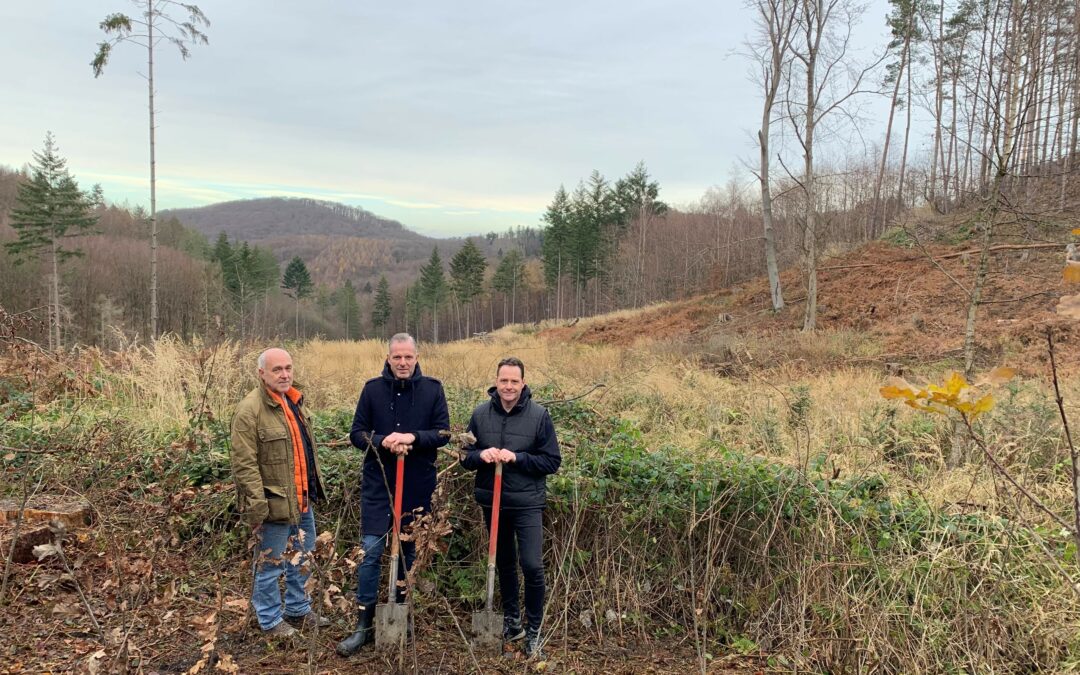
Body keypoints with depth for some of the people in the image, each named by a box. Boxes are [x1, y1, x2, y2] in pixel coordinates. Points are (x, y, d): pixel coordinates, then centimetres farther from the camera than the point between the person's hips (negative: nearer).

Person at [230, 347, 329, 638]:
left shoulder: (293, 402, 9)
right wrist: (257, 506, -23)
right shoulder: (250, 410, -19)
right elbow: (244, 464, -21)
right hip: (275, 504, -9)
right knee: (269, 565, 8)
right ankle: (270, 620, 26)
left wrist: (314, 487, 19)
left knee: (302, 558, 22)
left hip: (302, 500, 9)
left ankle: (299, 609, 39)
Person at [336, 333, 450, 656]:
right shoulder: (373, 388, -1)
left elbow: (444, 433, -5)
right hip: (378, 484, 0)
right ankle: (364, 624, 9)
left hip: (418, 486, 1)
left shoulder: (432, 389, -2)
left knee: (409, 550, 13)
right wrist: (383, 443, -20)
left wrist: (412, 438, -22)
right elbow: (357, 433, -1)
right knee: (370, 551, -2)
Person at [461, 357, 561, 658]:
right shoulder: (480, 414, -1)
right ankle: (511, 620, 35)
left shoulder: (539, 415, -9)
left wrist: (516, 458, -21)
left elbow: (552, 461, -7)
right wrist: (481, 455, -17)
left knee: (532, 566, -7)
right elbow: (465, 457, 6)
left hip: (527, 503, -3)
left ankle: (533, 630, 12)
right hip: (492, 501, 3)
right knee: (504, 563, 17)